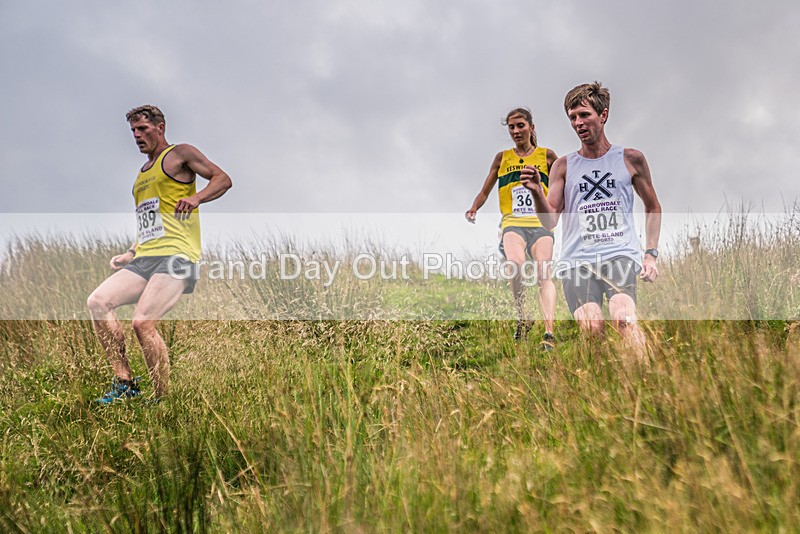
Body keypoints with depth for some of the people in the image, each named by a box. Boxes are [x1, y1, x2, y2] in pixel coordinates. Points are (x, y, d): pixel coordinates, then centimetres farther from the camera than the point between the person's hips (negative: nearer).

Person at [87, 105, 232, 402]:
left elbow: (223, 179, -4)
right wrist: (131, 254, 21)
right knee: (97, 302, -10)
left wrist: (196, 197, -21)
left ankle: (164, 400, -11)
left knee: (143, 323, -22)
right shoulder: (142, 174, 28)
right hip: (145, 259, 8)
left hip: (175, 255, -8)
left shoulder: (180, 154, 6)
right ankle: (125, 382, -7)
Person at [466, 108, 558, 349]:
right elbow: (485, 192, 16)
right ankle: (521, 320, -11)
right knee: (516, 265, -30)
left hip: (541, 224, 0)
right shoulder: (502, 158, 15)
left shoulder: (547, 156, 11)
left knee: (544, 275, -19)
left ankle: (549, 333, -28)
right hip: (512, 223, 0)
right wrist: (474, 209, -4)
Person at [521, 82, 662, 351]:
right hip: (577, 258, 1)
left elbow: (652, 207, 22)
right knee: (591, 327, -21)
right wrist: (537, 192, -13)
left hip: (621, 254, -1)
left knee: (623, 317, -28)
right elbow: (550, 221, 7)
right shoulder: (563, 166, 13)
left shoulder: (631, 159, 12)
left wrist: (651, 254, 11)